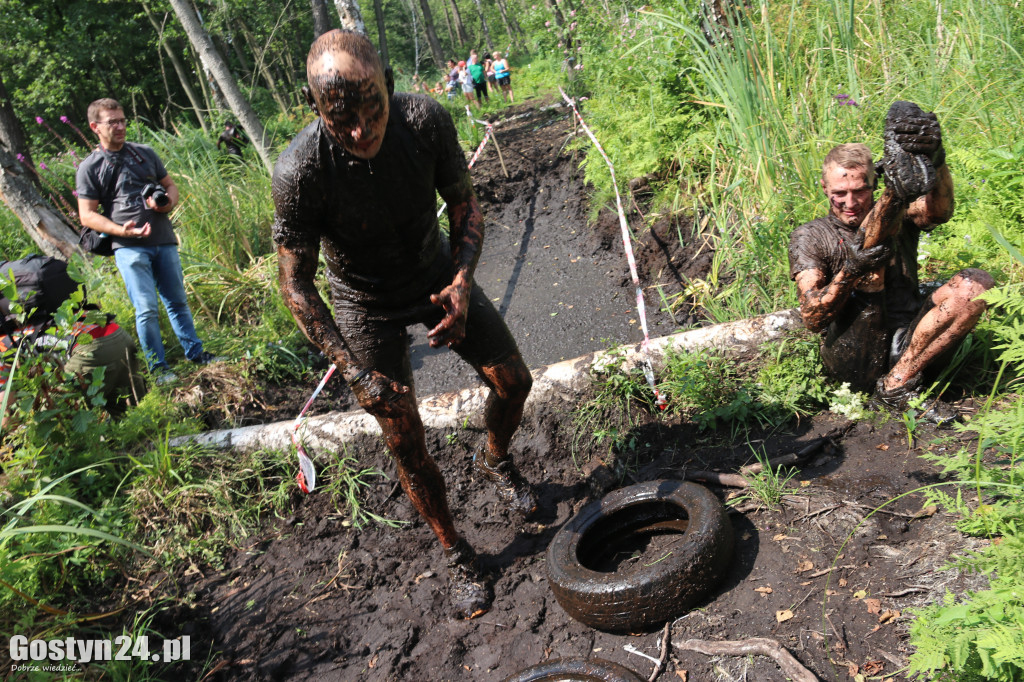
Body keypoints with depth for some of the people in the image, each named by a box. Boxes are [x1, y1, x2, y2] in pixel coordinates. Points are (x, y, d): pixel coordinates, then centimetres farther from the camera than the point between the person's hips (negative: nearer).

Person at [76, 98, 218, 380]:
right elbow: (87, 214, -2)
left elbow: (170, 185, 20)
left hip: (164, 240, 4)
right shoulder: (90, 168, 1)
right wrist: (121, 230, -19)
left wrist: (168, 202, -5)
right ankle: (158, 367, 5)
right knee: (147, 309, -7)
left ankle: (195, 352, 23)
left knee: (177, 301, 12)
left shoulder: (145, 153, 13)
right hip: (129, 247, -4)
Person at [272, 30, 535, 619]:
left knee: (514, 380, 8)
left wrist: (461, 285, -27)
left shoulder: (425, 119, -25)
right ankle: (457, 556, 20)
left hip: (437, 275, 3)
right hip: (367, 305, -3)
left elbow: (465, 206, -10)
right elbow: (297, 285, -22)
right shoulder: (299, 171, -33)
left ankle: (496, 461, 41)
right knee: (406, 442, -2)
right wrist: (355, 373, -28)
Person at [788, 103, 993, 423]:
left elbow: (939, 211, -15)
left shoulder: (900, 216, 13)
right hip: (852, 358, -4)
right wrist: (850, 271, -27)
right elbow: (812, 319, -8)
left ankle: (899, 381, -21)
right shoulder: (809, 237, 5)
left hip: (909, 346, 4)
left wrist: (935, 159, -37)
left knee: (976, 284, -22)